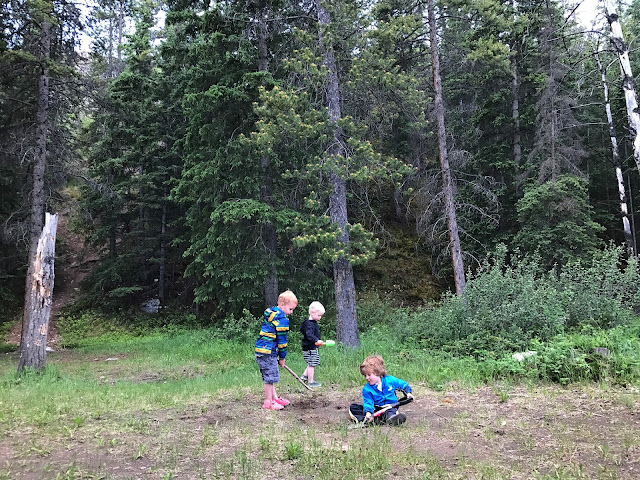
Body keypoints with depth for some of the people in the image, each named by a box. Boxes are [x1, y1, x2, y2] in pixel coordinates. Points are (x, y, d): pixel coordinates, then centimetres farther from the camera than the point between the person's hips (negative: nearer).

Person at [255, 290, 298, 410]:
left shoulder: (271, 313, 16)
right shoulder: (282, 319, -14)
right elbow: (282, 340, -11)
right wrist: (282, 357, 0)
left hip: (262, 349, 10)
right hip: (267, 351, -10)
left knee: (270, 376, 17)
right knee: (270, 376, -1)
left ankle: (274, 398, 28)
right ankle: (268, 402, 7)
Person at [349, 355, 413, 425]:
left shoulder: (390, 380, 0)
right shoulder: (366, 389, -3)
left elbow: (403, 385, 16)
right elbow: (368, 402, -16)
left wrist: (408, 392, 0)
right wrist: (368, 412, -35)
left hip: (391, 408, -1)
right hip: (376, 409, 1)